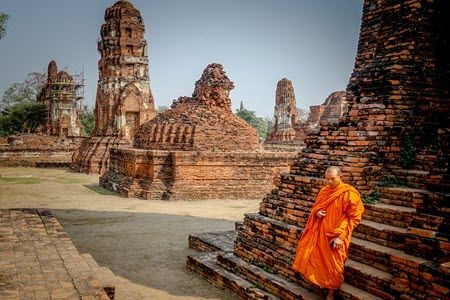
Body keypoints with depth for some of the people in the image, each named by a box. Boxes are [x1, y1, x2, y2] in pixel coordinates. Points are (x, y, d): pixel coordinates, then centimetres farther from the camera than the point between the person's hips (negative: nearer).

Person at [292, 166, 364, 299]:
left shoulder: (349, 194, -16)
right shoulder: (324, 190, 4)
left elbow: (354, 217, -14)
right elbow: (316, 206, 18)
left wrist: (340, 236, -19)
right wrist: (317, 212, -8)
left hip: (335, 235, -5)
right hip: (319, 231, 5)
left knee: (332, 265, 7)